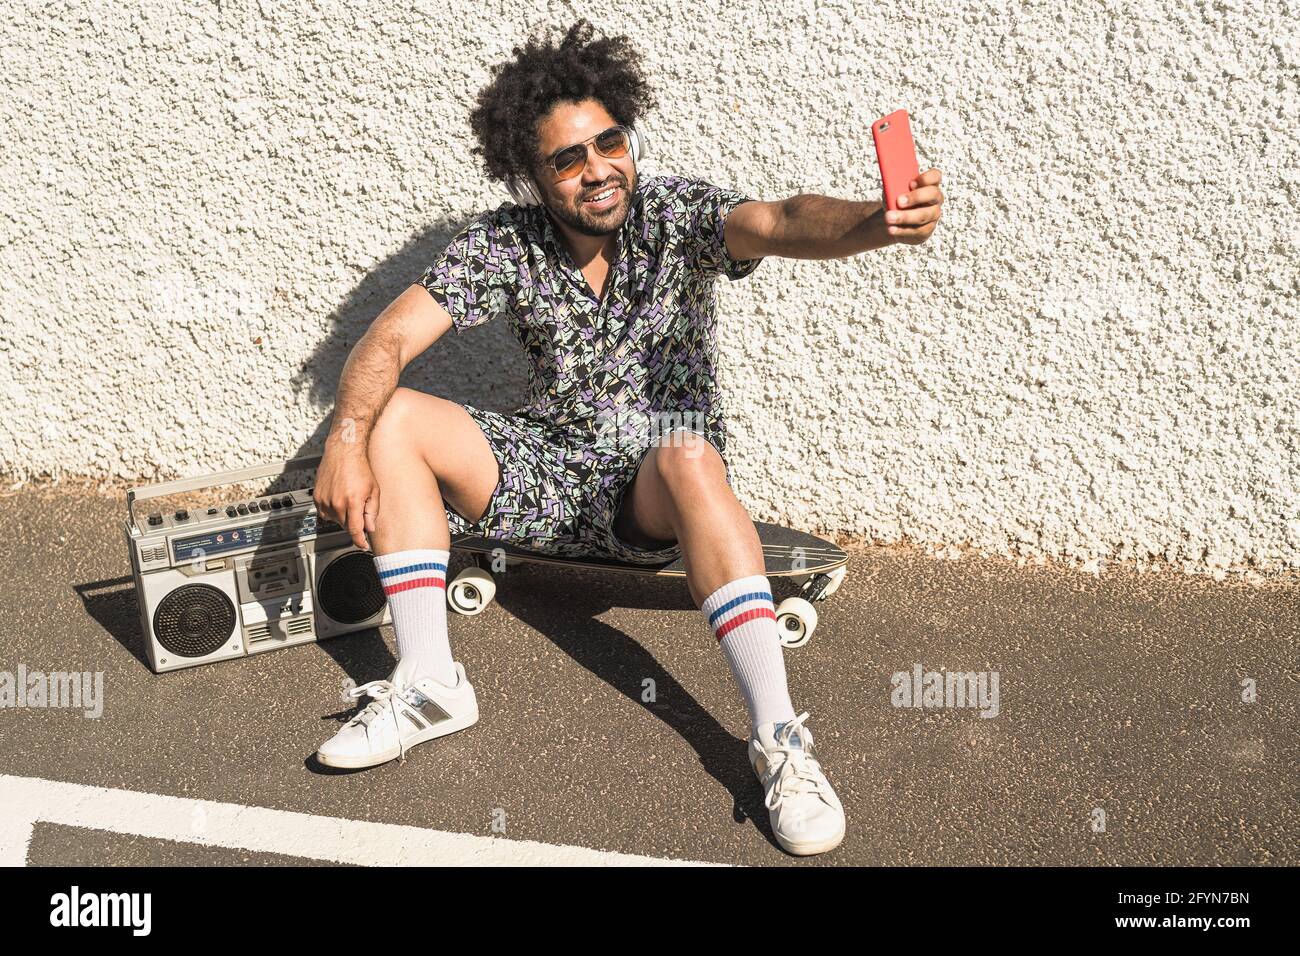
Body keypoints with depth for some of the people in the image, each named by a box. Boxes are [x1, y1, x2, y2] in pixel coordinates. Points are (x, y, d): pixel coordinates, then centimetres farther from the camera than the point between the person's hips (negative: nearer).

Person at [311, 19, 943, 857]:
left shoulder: (677, 214, -10)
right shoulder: (502, 244, -5)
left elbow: (781, 224, -30)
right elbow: (387, 342, -10)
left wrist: (880, 222, -52)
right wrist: (347, 439, -29)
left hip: (662, 491, -3)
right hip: (549, 472, 4)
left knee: (686, 451, -39)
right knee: (391, 418, -13)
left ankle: (779, 738, -37)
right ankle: (429, 685, -14)